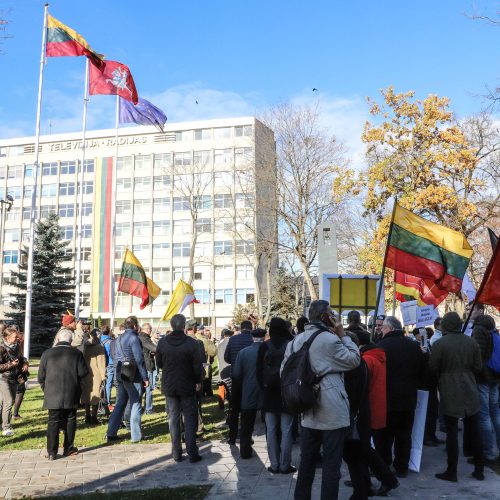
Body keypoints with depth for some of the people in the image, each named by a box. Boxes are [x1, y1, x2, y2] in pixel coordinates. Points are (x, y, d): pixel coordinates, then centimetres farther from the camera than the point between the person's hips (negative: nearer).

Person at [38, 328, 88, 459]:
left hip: (53, 395, 0)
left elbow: (41, 376, 1)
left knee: (53, 422, 4)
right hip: (71, 395, 0)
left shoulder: (47, 353, -2)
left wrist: (45, 389, 16)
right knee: (70, 421, 11)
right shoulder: (77, 354, -4)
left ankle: (52, 452, 3)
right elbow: (83, 372, -5)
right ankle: (69, 449, 17)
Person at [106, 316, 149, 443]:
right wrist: (145, 377, -14)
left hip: (120, 375, 8)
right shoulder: (133, 338, -14)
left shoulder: (119, 339, 12)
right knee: (135, 405, 1)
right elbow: (139, 359, -17)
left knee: (120, 403, 14)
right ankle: (135, 436, 5)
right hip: (133, 376, -8)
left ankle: (111, 433, 14)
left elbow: (114, 356, 16)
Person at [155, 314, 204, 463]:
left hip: (169, 386, 3)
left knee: (173, 418, 12)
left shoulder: (162, 342, -8)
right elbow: (198, 366, -13)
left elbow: (159, 364, 3)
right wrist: (198, 381, 2)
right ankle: (192, 453, 6)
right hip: (187, 387, -2)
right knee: (190, 419, 7)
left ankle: (177, 453, 16)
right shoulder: (192, 343, -17)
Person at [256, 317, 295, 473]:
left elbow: (259, 371, 0)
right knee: (286, 430, 4)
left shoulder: (264, 346, -3)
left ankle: (274, 465, 11)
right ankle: (284, 465, 6)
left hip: (269, 392, 2)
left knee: (271, 430, 9)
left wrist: (263, 387, 9)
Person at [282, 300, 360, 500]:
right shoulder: (330, 339, -14)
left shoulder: (296, 340, 8)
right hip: (332, 412, -7)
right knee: (331, 463, 2)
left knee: (307, 460, 16)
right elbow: (354, 360, -4)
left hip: (308, 410, 7)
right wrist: (343, 335, 1)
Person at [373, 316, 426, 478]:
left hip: (386, 399, -4)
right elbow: (422, 371, 7)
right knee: (404, 436, 15)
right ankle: (402, 467, 21)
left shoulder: (382, 346, -17)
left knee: (383, 436, 8)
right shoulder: (414, 346, -2)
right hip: (408, 399, 4)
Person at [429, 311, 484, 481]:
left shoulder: (440, 344, -12)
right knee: (474, 431, 12)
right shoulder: (471, 342, -1)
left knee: (452, 431, 2)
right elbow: (477, 367, 3)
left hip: (450, 393, -4)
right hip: (470, 392, 4)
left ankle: (451, 472, 8)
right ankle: (479, 470, 21)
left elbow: (432, 368, -8)